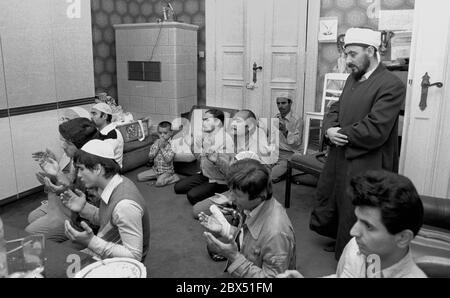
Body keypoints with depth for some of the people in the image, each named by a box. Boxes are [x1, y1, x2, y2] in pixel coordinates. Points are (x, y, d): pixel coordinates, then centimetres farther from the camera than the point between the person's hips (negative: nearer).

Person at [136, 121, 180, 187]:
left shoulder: (172, 144, -14)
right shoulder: (156, 142, 3)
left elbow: (168, 159, -24)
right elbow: (150, 156, -6)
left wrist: (162, 148, -22)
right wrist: (157, 146, -15)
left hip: (167, 170, -6)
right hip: (156, 169, 6)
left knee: (159, 182, -31)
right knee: (139, 177, -1)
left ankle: (174, 177, -6)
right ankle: (158, 176, 10)